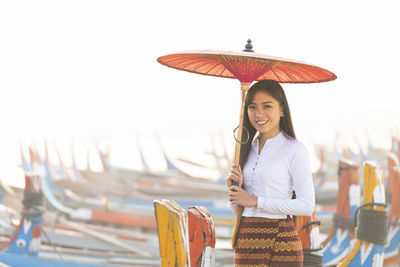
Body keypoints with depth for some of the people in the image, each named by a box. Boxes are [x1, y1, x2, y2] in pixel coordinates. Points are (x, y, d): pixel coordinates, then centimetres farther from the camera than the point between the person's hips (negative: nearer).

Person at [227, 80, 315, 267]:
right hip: (246, 242, 5)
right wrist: (234, 189, -5)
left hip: (279, 244, -5)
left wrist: (256, 201, -12)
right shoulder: (249, 148, 12)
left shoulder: (294, 149, -5)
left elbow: (307, 206, -13)